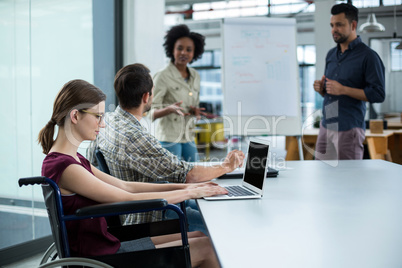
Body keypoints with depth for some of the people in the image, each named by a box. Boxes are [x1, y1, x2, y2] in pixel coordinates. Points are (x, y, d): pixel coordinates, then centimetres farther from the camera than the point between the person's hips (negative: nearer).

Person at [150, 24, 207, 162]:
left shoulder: (195, 76, 11)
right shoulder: (162, 76, -8)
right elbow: (152, 114, -11)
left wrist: (195, 112, -2)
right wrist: (170, 109, -29)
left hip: (188, 137, 6)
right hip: (168, 138, -6)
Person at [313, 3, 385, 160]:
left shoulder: (368, 56, -7)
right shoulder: (331, 54, 15)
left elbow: (378, 94, -13)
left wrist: (343, 90, -18)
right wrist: (321, 89, 2)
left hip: (349, 129, -6)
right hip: (326, 126, 6)